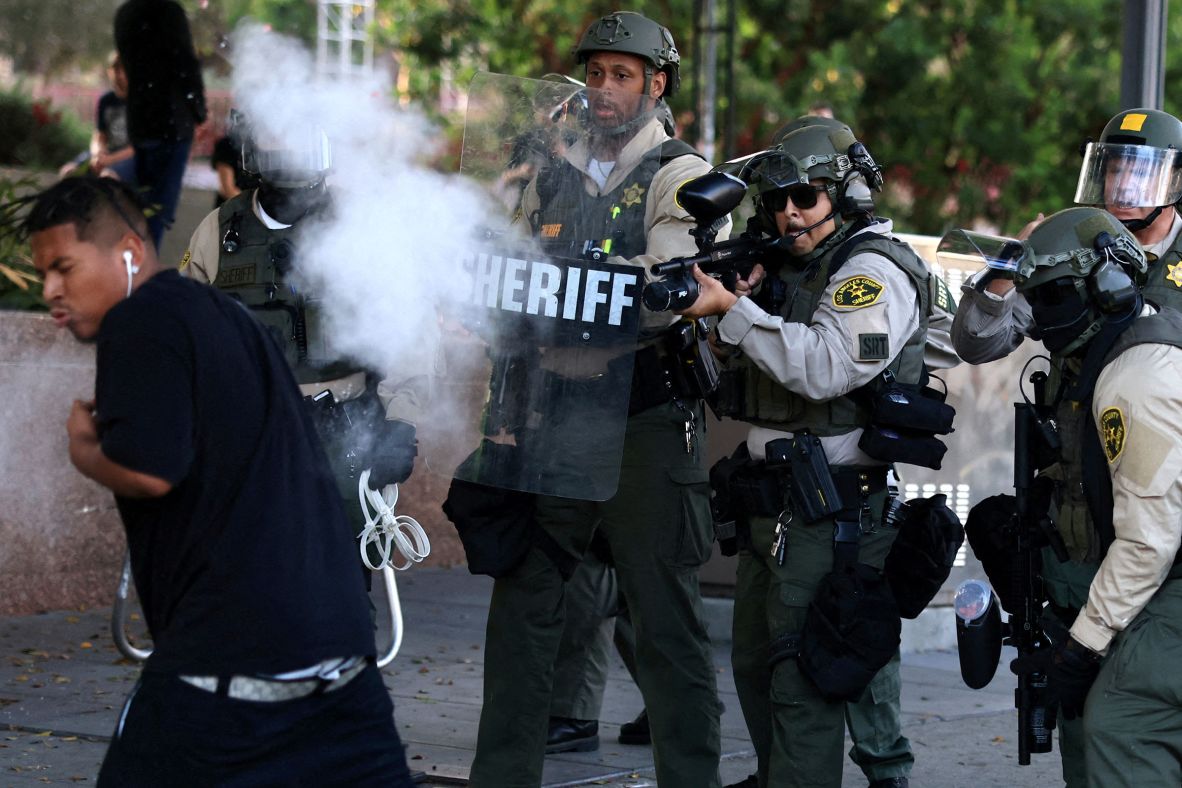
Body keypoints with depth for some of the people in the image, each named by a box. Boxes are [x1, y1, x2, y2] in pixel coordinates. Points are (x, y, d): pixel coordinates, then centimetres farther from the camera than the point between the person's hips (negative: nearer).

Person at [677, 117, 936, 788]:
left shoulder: (874, 271, -13)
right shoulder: (791, 267, 17)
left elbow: (826, 367, -28)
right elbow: (748, 377, 19)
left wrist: (734, 310, -24)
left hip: (830, 512, -10)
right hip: (775, 504, 10)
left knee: (804, 680, -9)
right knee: (756, 663, 20)